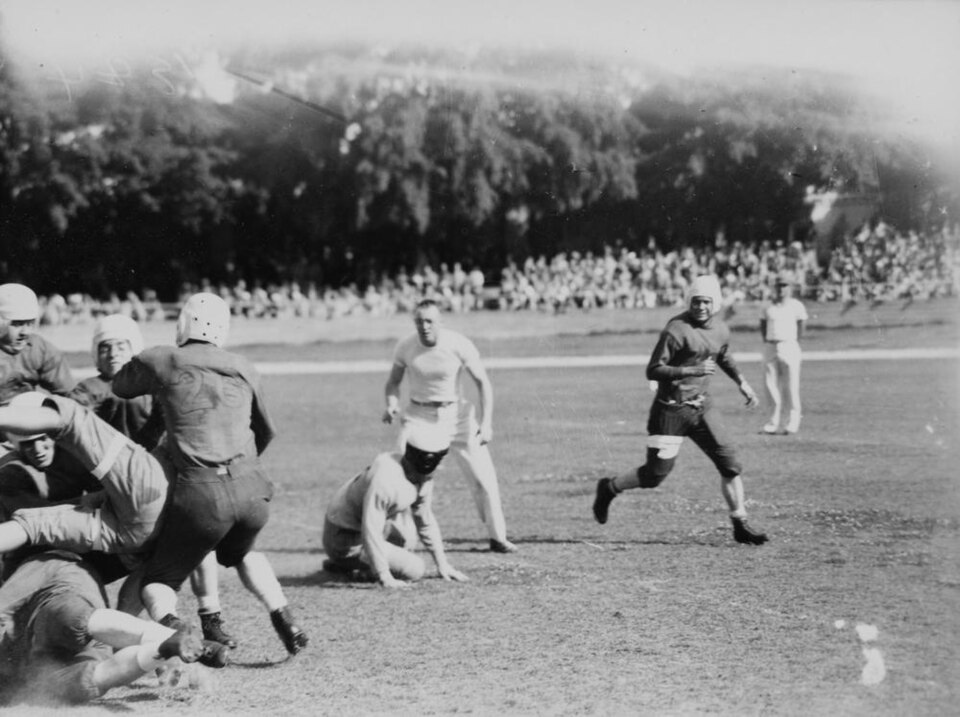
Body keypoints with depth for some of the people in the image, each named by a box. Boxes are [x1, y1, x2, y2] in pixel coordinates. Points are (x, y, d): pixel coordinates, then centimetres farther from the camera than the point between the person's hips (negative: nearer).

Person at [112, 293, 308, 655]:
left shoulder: (161, 362, 5)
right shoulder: (243, 370, 16)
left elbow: (120, 387, 26)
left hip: (201, 494, -4)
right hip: (252, 488, 4)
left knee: (157, 581, 14)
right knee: (240, 552, 36)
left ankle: (171, 627, -18)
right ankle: (284, 620, 17)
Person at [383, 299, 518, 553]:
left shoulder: (459, 345, -16)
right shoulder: (405, 347, -11)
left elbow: (483, 382, -9)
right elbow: (393, 381, 5)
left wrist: (486, 422, -18)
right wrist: (392, 404, -17)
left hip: (455, 413, 0)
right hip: (419, 415, 0)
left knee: (483, 476, -3)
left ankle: (497, 537, 13)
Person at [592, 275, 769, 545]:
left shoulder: (721, 330, 4)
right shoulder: (677, 330, -19)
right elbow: (653, 371, -21)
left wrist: (742, 382, 19)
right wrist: (692, 371, -28)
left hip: (701, 407, 6)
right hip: (671, 411, -6)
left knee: (730, 464, 0)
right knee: (656, 474, -1)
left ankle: (740, 525, 11)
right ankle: (609, 489, 24)